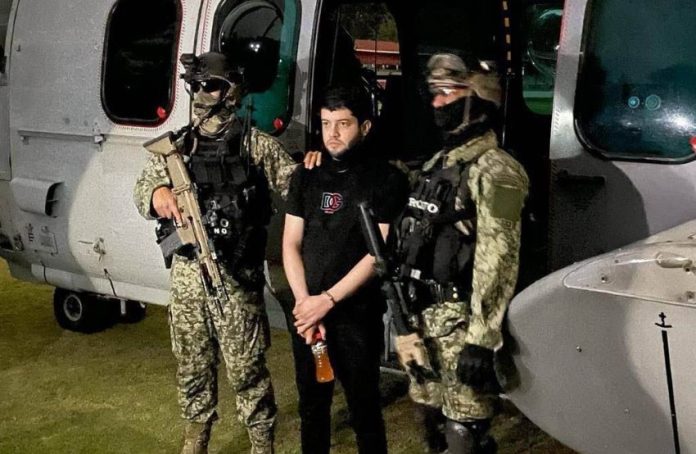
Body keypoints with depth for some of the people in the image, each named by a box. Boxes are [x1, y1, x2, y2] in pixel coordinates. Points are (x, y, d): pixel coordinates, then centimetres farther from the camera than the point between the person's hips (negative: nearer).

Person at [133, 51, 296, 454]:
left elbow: (295, 182, 2)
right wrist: (157, 192, -18)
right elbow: (143, 187, 6)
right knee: (192, 361, 17)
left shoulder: (257, 144, -2)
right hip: (187, 272, 4)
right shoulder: (178, 146, 9)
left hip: (237, 273, -4)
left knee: (246, 365, 2)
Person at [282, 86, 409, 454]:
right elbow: (291, 244, 6)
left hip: (357, 316, -4)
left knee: (364, 410, 6)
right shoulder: (305, 176, 7)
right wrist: (304, 301, -7)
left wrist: (327, 300, -14)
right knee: (311, 405, 16)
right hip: (305, 312, 4)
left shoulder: (387, 180, -6)